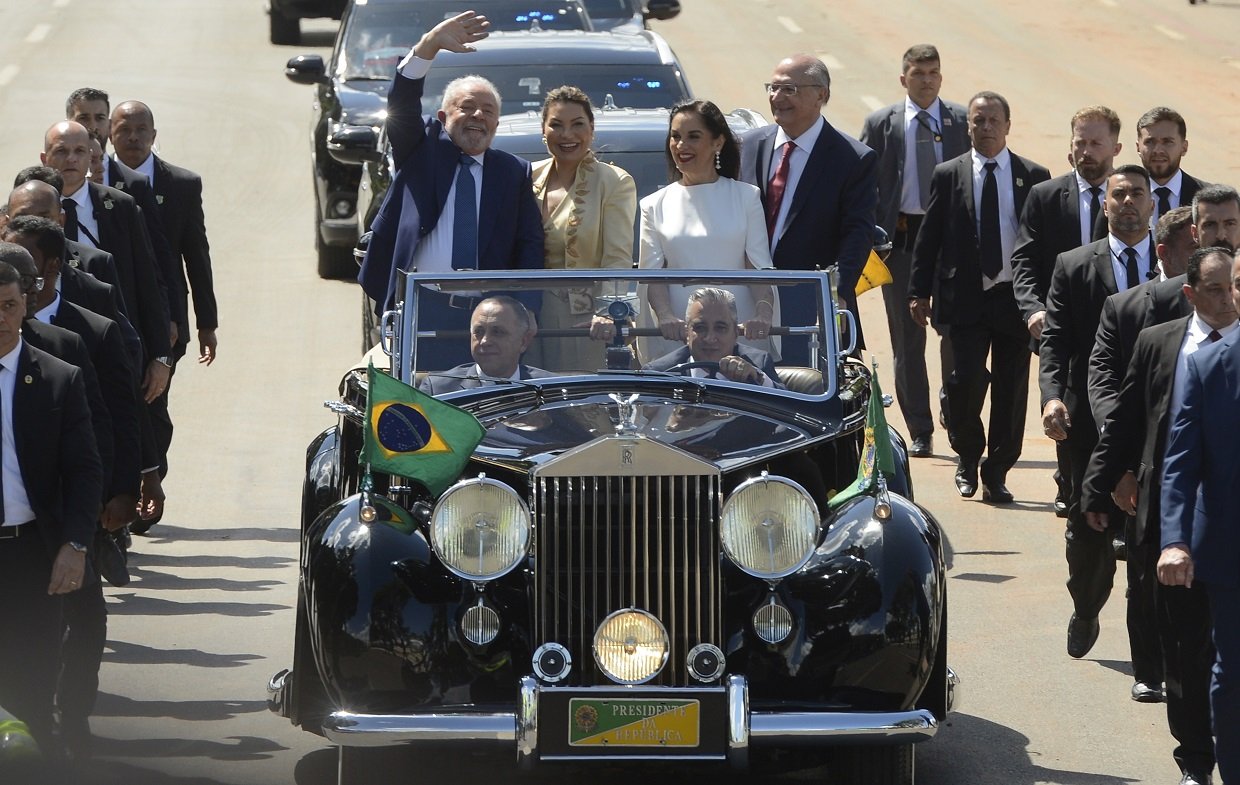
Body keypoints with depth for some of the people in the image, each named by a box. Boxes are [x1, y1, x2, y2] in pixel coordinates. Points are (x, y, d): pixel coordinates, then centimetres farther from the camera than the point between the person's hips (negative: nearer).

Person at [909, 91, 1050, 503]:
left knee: (1012, 390, 2)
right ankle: (968, 459, 14)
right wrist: (919, 292, 2)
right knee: (966, 381, -10)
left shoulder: (1034, 177, 5)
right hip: (965, 299, -1)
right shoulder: (948, 175, 5)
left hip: (1016, 297, 1)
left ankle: (996, 473, 13)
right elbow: (928, 238, 7)